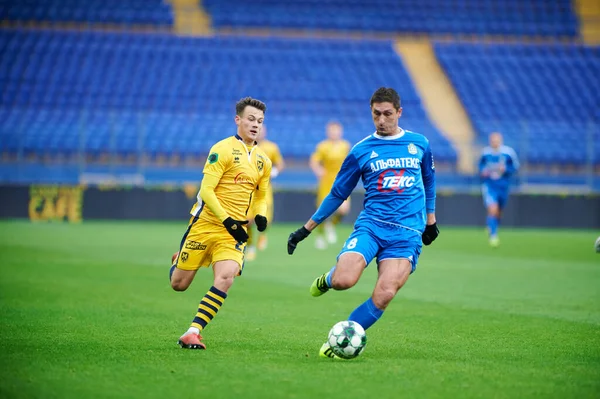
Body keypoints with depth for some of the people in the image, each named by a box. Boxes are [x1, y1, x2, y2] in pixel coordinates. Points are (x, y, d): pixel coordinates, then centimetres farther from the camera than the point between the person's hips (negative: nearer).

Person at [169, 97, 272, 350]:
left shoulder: (263, 161, 11)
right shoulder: (223, 149, -9)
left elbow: (261, 196, 23)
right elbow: (206, 190, -14)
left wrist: (260, 216, 1)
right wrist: (228, 220, -20)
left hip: (235, 231, 4)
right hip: (206, 223, -4)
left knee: (225, 278, -23)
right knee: (179, 284, 4)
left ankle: (193, 333, -17)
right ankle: (178, 261, 42)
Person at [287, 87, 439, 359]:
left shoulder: (419, 144, 10)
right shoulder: (361, 151, 6)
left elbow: (428, 181, 28)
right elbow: (337, 194, 13)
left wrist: (430, 219, 28)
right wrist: (306, 229, 13)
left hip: (407, 234, 0)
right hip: (370, 224, 0)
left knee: (384, 295, -20)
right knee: (343, 280, -25)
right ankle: (327, 280, 13)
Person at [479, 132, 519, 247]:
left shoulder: (508, 152, -8)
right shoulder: (485, 152, -3)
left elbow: (515, 166, 0)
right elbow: (481, 165, 14)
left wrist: (505, 169, -18)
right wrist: (482, 171, -7)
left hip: (503, 185, 2)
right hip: (489, 186, -2)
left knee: (498, 211, 17)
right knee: (492, 210, -20)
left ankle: (491, 227, 46)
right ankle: (493, 235, -15)